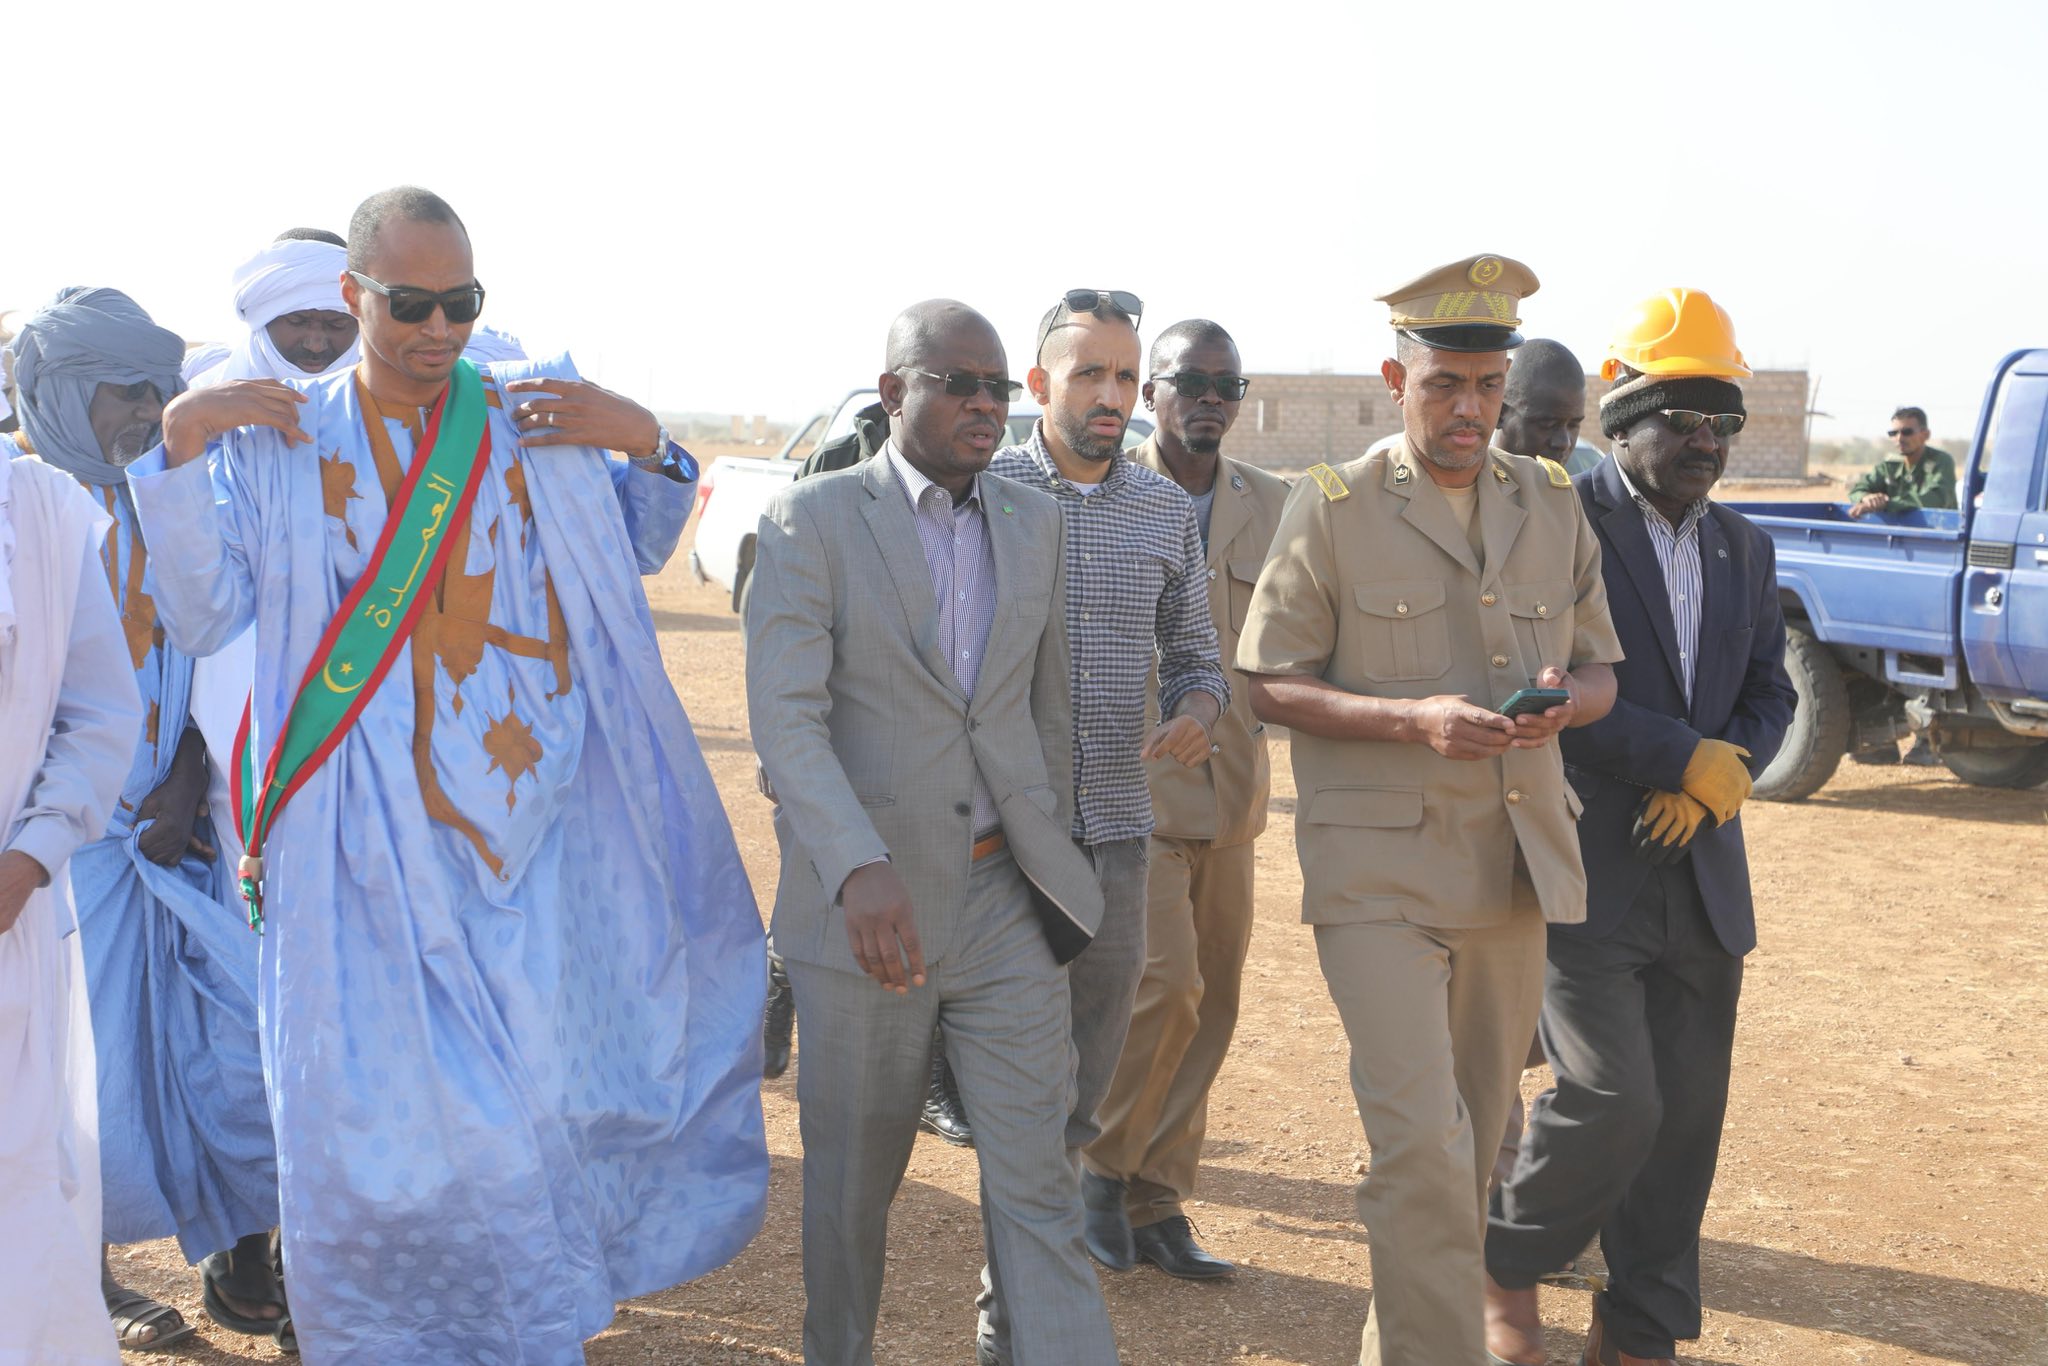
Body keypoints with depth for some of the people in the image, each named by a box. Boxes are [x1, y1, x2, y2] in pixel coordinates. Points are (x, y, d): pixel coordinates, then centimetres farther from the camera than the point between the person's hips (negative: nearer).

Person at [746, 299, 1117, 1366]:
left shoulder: (1034, 525, 8)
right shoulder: (812, 519, -7)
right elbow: (786, 716, -17)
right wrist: (858, 869, -31)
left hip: (1005, 898, 3)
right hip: (863, 904, -3)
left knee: (1037, 1181, 1)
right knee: (853, 1178, 13)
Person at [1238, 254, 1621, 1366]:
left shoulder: (1552, 504, 9)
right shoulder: (1333, 506, -4)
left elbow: (1599, 669, 14)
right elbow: (1268, 684, -5)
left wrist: (1565, 701, -11)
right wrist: (1412, 718, -19)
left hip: (1514, 862, 5)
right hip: (1380, 868, -5)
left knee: (1474, 1141, 13)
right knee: (1420, 1143, -13)